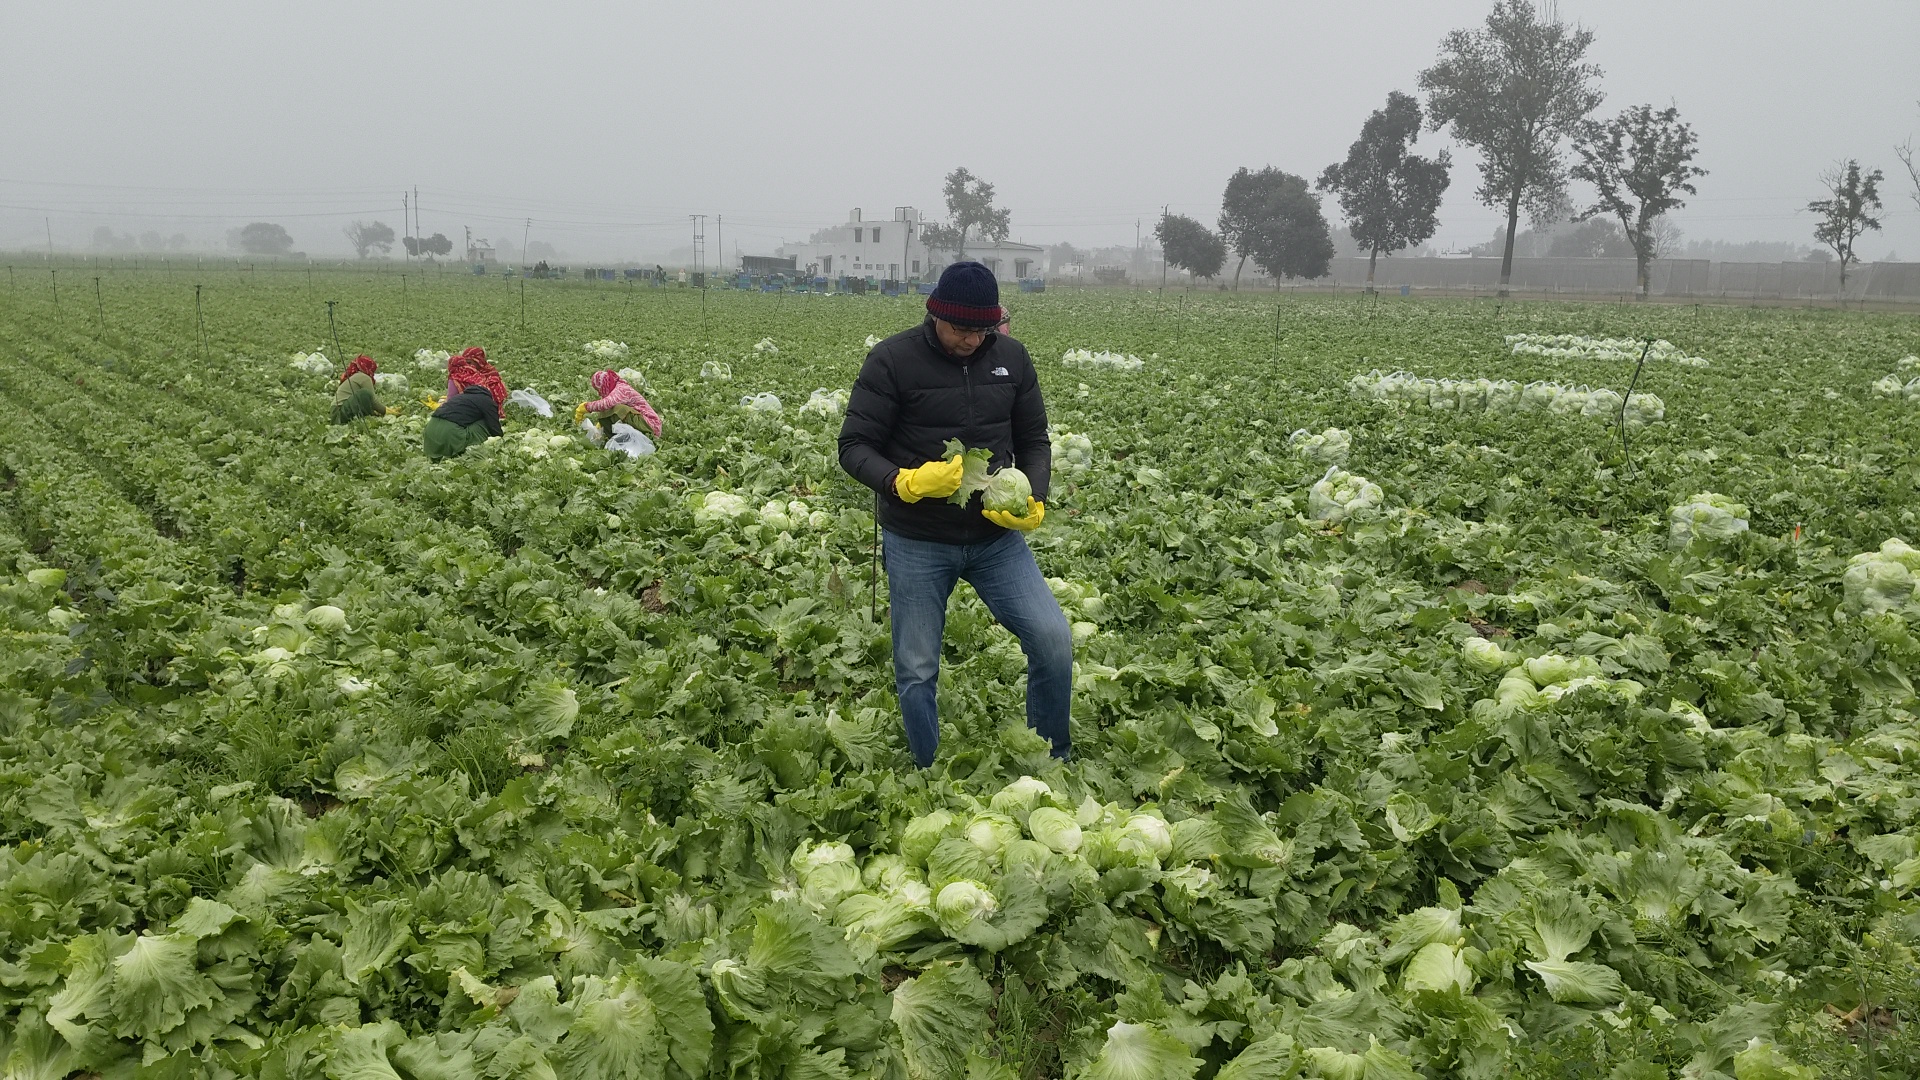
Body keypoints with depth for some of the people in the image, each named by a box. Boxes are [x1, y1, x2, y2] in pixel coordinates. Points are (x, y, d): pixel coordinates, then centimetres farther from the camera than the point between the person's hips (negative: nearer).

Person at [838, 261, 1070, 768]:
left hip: (996, 535, 3)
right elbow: (854, 446, -9)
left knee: (1053, 639, -10)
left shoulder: (1012, 358, 1)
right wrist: (904, 482, -27)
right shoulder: (892, 360, -10)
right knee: (916, 671, 4)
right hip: (917, 542, -2)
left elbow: (1034, 442, 9)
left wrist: (1034, 502, -10)